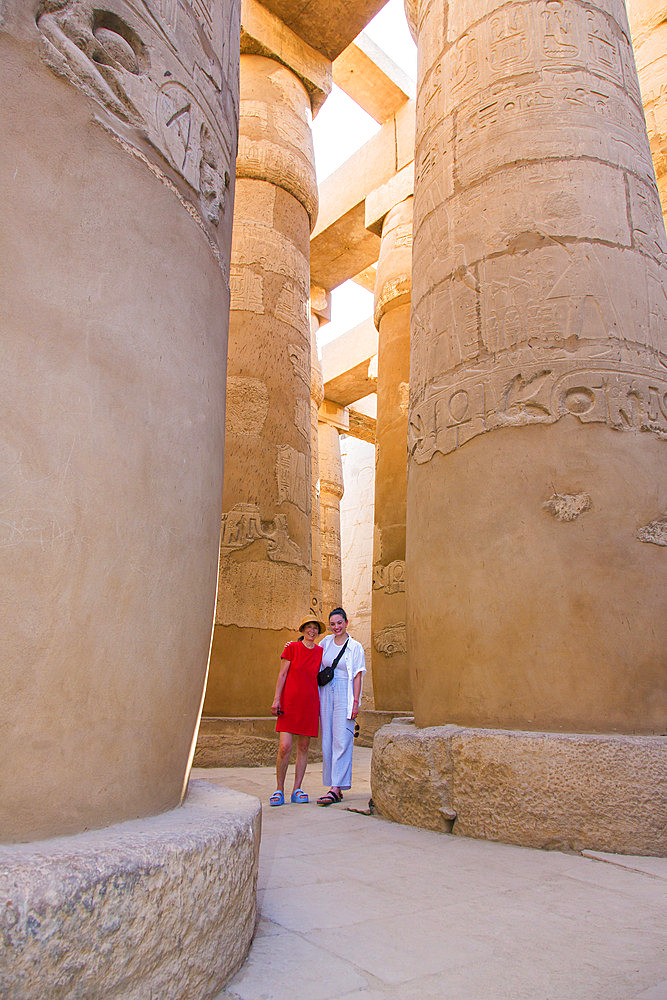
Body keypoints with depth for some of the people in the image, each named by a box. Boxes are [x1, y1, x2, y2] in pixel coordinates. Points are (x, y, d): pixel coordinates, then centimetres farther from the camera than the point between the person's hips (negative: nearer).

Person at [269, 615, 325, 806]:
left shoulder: (320, 652, 9)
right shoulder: (292, 647, 1)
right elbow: (282, 674, 0)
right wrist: (276, 699, -6)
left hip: (310, 704, 3)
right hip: (289, 702, -3)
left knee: (303, 747, 5)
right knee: (284, 747, -8)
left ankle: (297, 790, 15)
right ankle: (279, 790, 7)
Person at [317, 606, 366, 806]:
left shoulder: (355, 647, 1)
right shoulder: (326, 642, 12)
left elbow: (357, 676, -3)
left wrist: (356, 702, -10)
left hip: (344, 694, -4)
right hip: (326, 694, 5)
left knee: (341, 741, -9)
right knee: (327, 741, 4)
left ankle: (336, 789, -9)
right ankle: (335, 787, 12)